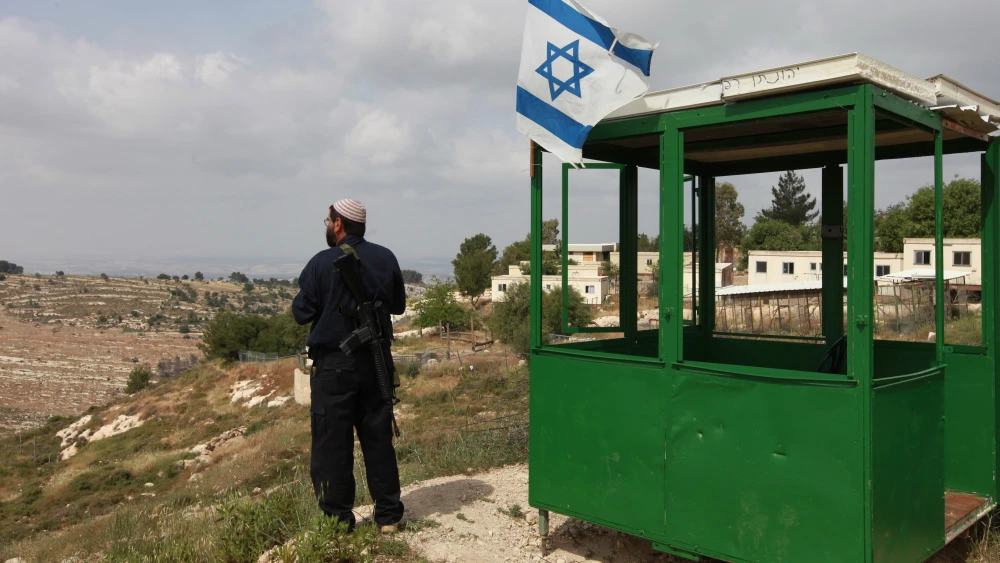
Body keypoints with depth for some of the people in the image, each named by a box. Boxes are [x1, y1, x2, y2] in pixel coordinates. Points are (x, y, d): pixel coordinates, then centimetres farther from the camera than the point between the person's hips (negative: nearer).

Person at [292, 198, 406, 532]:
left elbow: (301, 313, -6)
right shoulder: (386, 258, 2)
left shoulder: (322, 263, -11)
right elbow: (398, 305, 11)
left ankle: (337, 519, 11)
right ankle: (388, 514, 19)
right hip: (376, 361, 4)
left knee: (332, 443, 5)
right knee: (378, 439, 12)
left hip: (333, 364, -4)